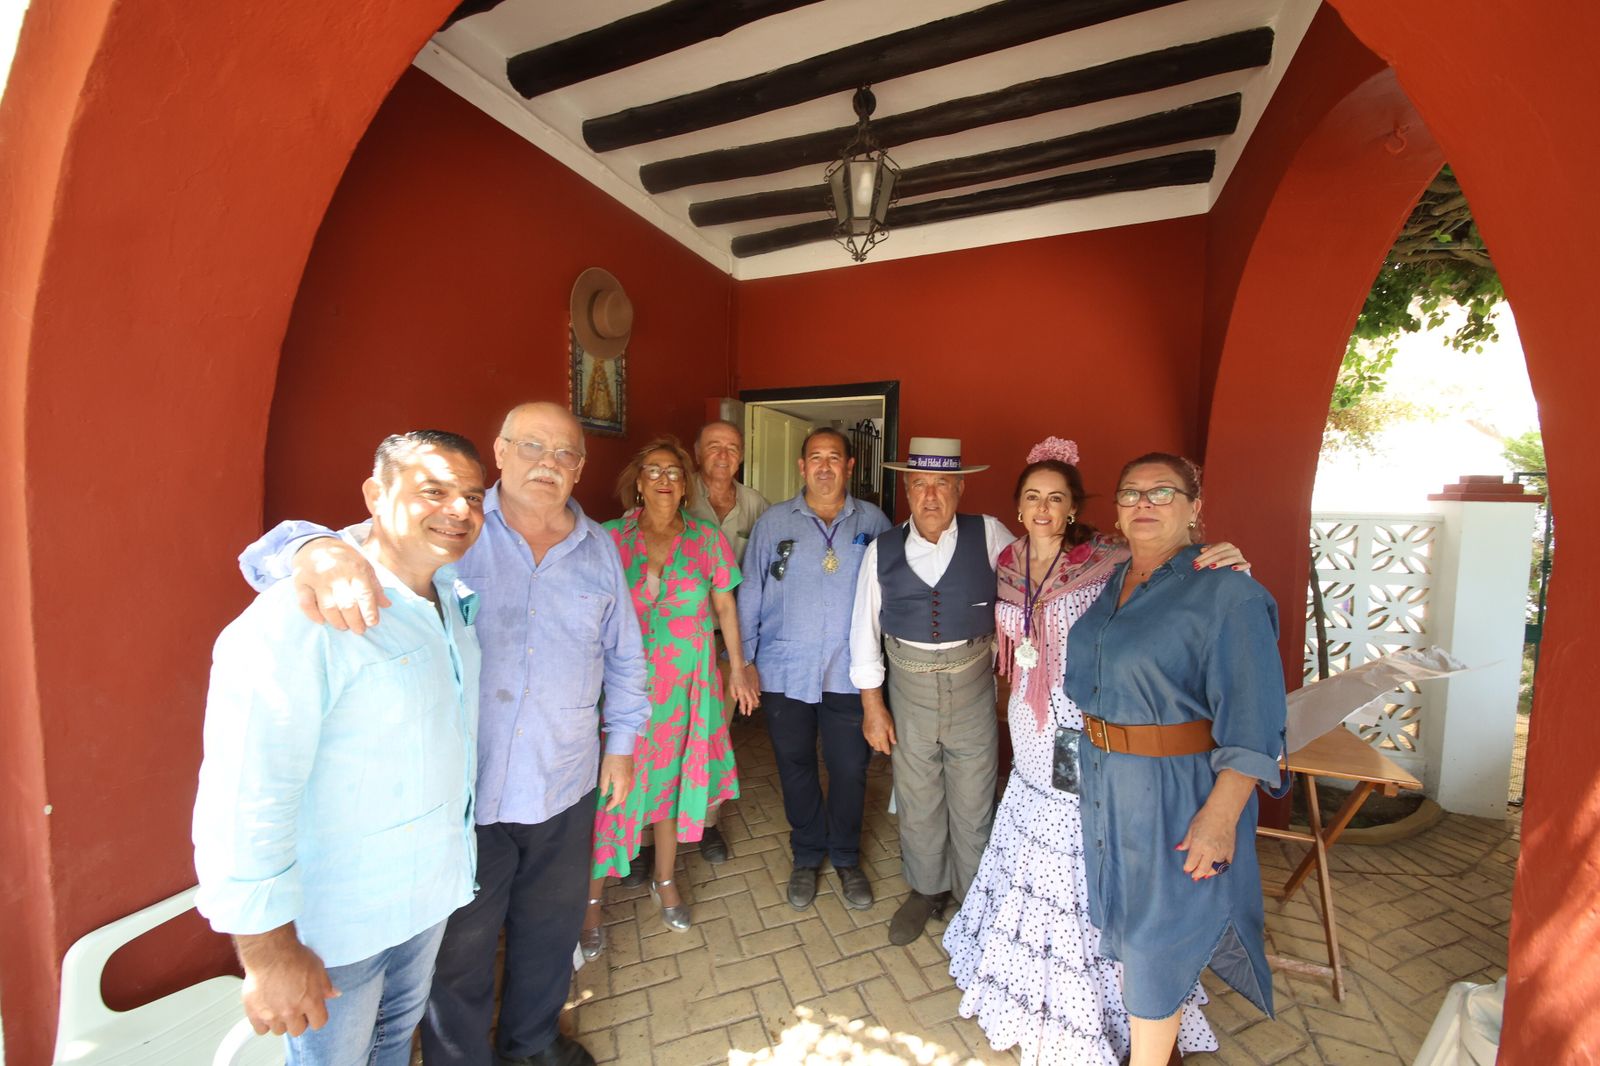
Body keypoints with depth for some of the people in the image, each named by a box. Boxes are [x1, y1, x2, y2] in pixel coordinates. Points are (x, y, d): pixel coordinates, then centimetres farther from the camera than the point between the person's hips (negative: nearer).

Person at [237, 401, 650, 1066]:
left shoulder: (599, 549, 0)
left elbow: (624, 657, 9)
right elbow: (268, 556, -19)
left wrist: (621, 742, 10)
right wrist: (320, 549, -42)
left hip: (566, 789, 4)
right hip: (462, 793, -3)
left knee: (550, 929, 26)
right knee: (459, 950, 20)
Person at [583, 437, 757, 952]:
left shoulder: (707, 539, -1)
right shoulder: (609, 538, -5)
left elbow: (725, 606, 5)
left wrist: (737, 667, 5)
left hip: (686, 683, 2)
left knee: (673, 776, 15)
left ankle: (665, 880, 39)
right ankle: (592, 899, 29)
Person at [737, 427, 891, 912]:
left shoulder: (872, 521, 1)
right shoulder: (773, 522, 0)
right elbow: (750, 594, 2)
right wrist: (743, 660, 0)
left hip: (850, 672, 0)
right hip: (785, 670, 1)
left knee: (850, 769, 12)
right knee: (796, 767, 16)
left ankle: (846, 858, 39)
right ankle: (807, 856, 40)